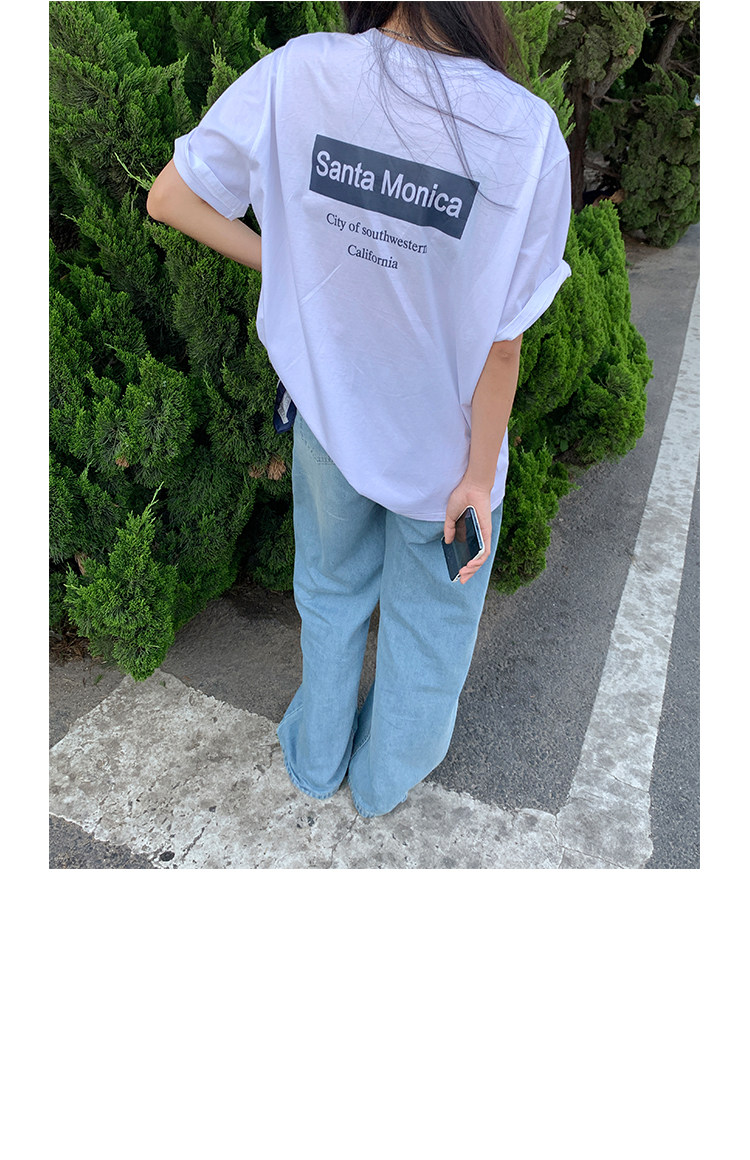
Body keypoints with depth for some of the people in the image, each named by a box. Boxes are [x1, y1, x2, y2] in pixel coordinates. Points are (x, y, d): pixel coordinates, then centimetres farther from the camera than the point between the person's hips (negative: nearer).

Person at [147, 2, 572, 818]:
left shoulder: (297, 74, -15)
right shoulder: (527, 134, -23)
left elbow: (169, 198, -6)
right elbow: (500, 343, -18)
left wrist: (295, 271, 1)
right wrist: (480, 472, -6)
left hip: (327, 411, 3)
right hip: (442, 439, -2)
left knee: (332, 588, 27)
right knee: (428, 617, 23)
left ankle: (319, 758, 51)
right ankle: (388, 778, 50)